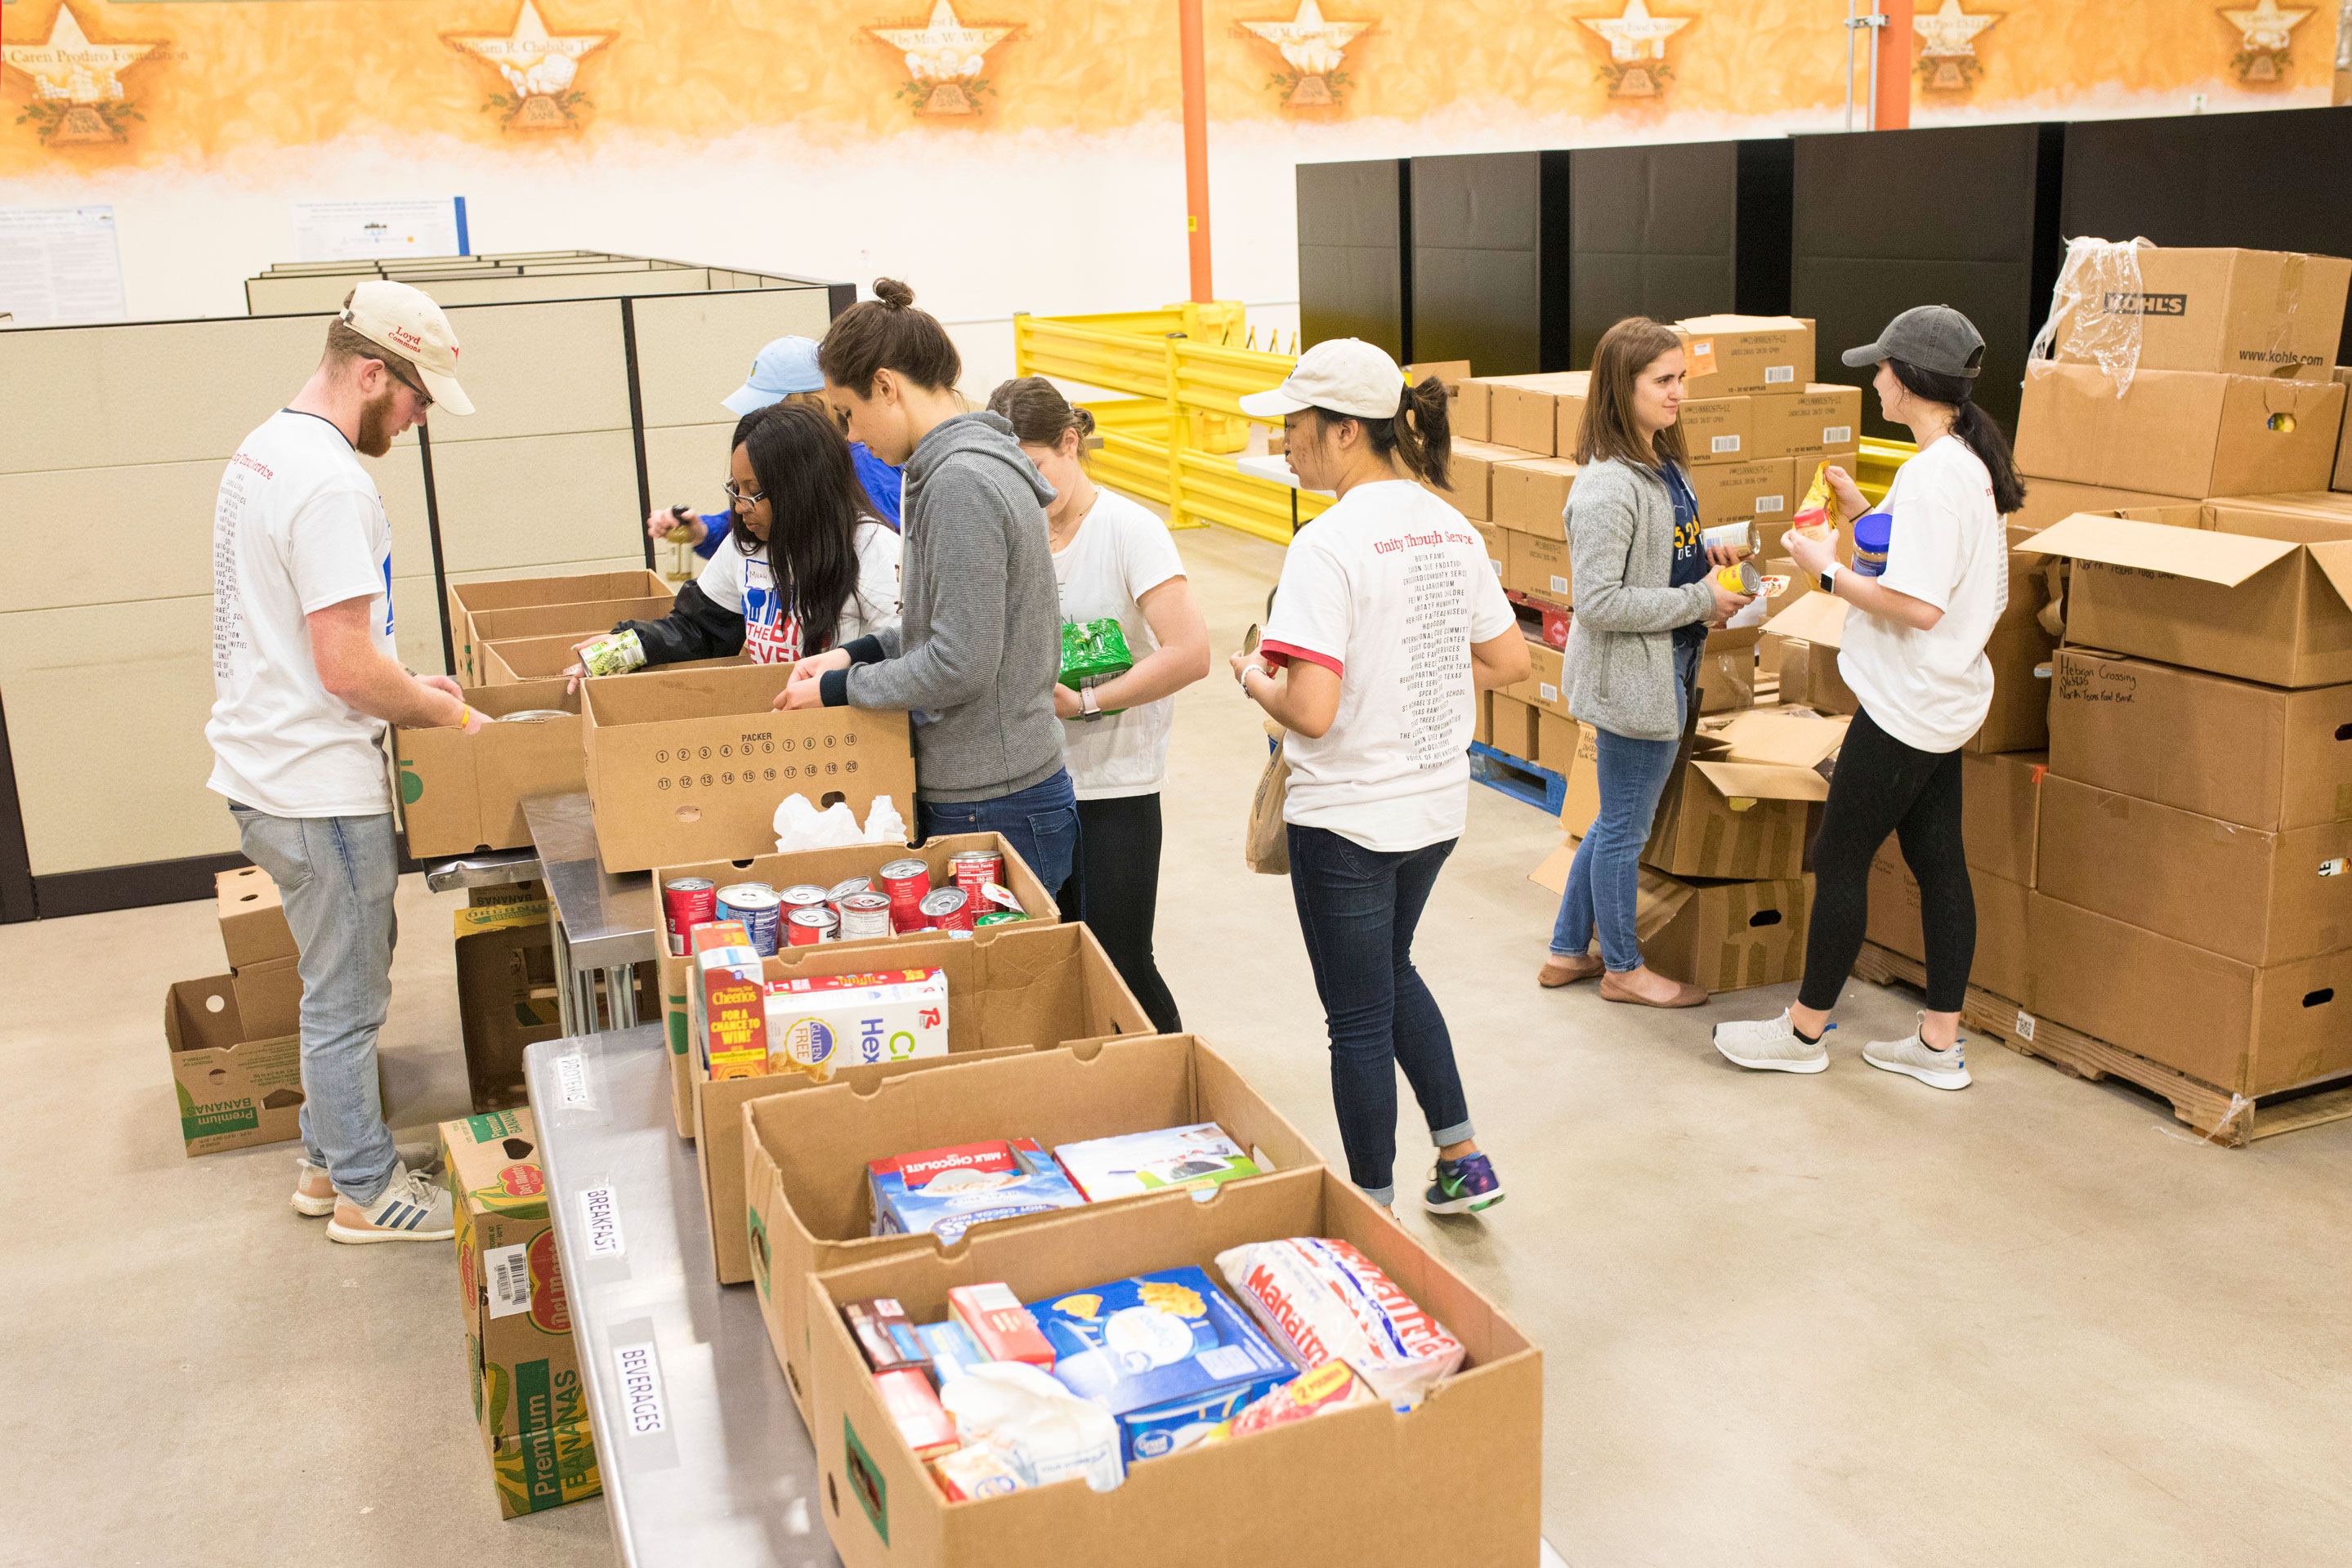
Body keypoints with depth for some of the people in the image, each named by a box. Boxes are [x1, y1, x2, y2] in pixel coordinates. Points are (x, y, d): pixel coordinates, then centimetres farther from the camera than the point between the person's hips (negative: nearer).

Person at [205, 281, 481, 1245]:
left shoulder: (264, 450, 11)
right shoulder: (330, 482, -22)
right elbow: (348, 668, -25)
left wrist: (406, 687, 15)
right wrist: (441, 712, -9)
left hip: (266, 766, 10)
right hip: (318, 787, -10)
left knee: (341, 983, 21)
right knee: (346, 998, 4)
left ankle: (329, 1159, 34)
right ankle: (364, 1191, 18)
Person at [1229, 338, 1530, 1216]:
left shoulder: (1328, 545, -22)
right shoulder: (1450, 527, 2)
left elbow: (1311, 711, -29)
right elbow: (1509, 662, 9)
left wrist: (1256, 679, -9)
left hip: (1349, 817, -8)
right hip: (1439, 803, 8)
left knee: (1359, 1015, 9)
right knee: (1392, 971, 28)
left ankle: (1374, 1208, 23)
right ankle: (1462, 1159, 31)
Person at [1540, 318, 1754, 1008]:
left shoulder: (1664, 465, 8)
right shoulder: (1607, 486, -22)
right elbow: (1599, 602, -25)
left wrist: (1705, 560, 4)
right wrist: (1700, 600, -20)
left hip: (1662, 670, 10)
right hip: (1628, 677, -10)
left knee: (1617, 822, 19)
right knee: (1625, 828, 7)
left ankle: (1568, 953, 33)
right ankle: (1622, 968, 24)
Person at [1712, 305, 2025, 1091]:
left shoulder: (1930, 473, -21)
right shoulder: (1973, 462, 9)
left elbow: (1917, 606, -26)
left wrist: (1828, 570, -15)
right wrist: (1867, 516, 13)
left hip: (1907, 704, -10)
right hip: (1946, 701, 10)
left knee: (1839, 857, 2)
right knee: (1936, 858, 12)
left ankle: (1804, 1031, 14)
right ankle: (1939, 1043, 19)